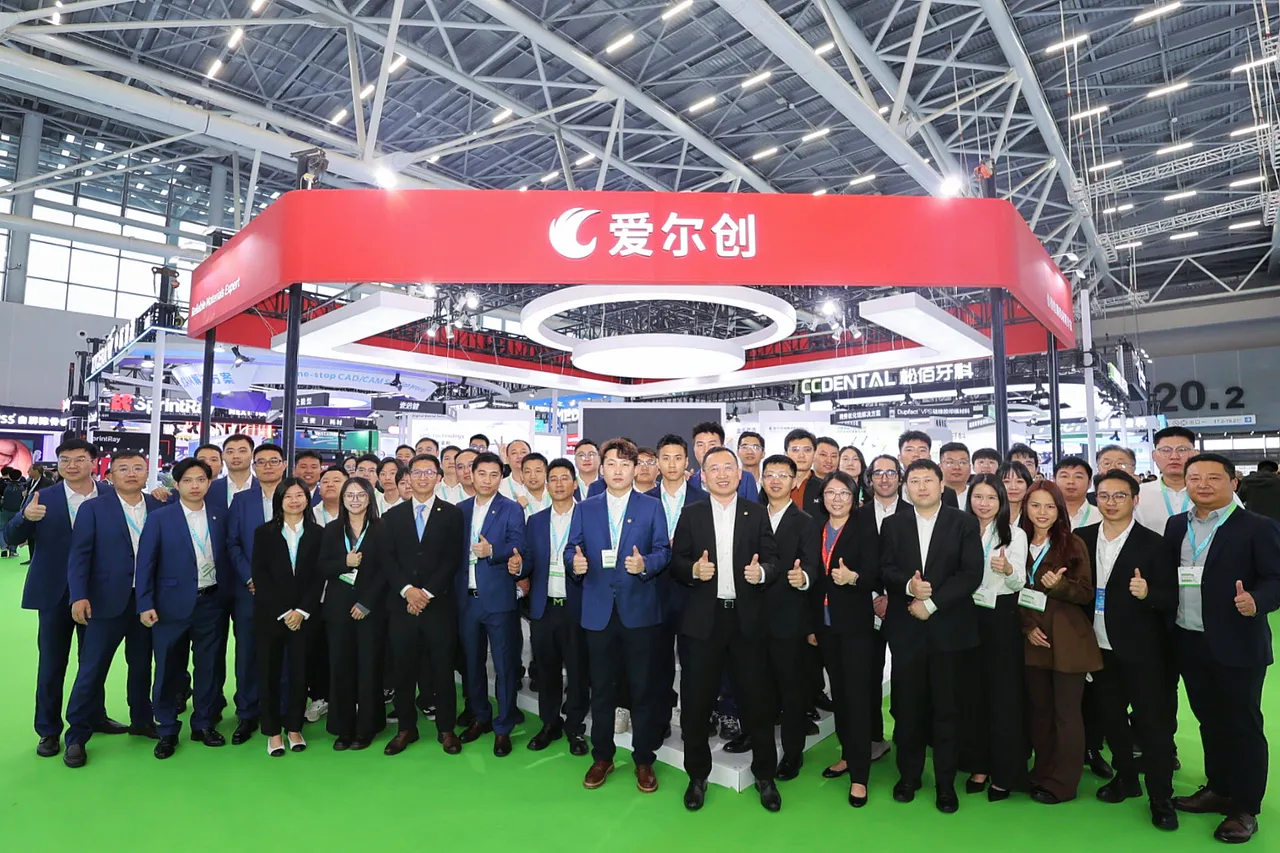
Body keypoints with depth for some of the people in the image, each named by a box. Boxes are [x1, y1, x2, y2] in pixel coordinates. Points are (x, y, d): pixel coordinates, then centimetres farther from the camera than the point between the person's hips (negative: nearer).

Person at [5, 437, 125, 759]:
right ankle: (49, 730, 23)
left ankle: (94, 717, 33)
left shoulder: (111, 496, -2)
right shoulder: (42, 498, -5)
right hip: (55, 593, -1)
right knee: (51, 664, 9)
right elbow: (11, 539, -5)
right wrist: (26, 517, -28)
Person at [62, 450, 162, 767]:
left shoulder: (159, 508, 4)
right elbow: (79, 555, -6)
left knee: (141, 665, 15)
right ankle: (77, 736, 18)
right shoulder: (93, 508, -1)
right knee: (92, 668, 3)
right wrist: (79, 596, -16)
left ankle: (141, 720, 31)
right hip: (108, 600, -2)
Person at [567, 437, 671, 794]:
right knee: (601, 688, 12)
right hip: (598, 610, 2)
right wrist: (576, 563, -17)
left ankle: (644, 760, 24)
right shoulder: (585, 509, 9)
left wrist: (645, 564, -21)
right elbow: (572, 549, 5)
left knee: (644, 688, 7)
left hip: (639, 610, -1)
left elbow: (664, 550, -2)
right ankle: (602, 757, 29)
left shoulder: (651, 507, 3)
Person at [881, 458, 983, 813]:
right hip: (905, 627, 2)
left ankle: (946, 783, 20)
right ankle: (909, 774, 24)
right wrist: (907, 585, -18)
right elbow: (885, 568, 2)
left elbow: (972, 573, -7)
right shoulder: (893, 524, 9)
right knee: (907, 704, 8)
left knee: (947, 706, 6)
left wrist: (931, 603, -13)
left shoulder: (965, 523, 2)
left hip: (948, 627, -1)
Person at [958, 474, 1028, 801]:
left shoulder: (1015, 534, -2)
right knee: (972, 691, 10)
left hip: (1002, 618, -3)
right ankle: (978, 764, 24)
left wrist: (1008, 569, -31)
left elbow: (1019, 582, -11)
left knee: (1003, 693, 3)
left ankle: (1005, 771, 17)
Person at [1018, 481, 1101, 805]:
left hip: (1067, 640, -3)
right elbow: (1013, 593, 7)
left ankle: (1062, 782, 14)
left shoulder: (1073, 544, -3)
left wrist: (1059, 585, -24)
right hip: (1032, 640, 3)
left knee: (1066, 712, 3)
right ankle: (1042, 773, 25)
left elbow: (1086, 593, -5)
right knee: (1038, 710, 11)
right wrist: (1027, 627, -4)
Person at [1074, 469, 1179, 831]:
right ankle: (1125, 777, 34)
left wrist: (1147, 593, -28)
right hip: (1099, 646, 4)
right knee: (1111, 717, 16)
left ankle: (1161, 797, 18)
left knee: (1152, 721, 5)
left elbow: (1171, 600, -9)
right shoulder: (1082, 539, 2)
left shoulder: (1153, 544, -9)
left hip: (1141, 649, -4)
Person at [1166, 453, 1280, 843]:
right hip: (1189, 643, 5)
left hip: (1237, 644, -5)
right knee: (1210, 721, 18)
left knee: (1242, 725, 7)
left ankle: (1244, 808, 21)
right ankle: (1219, 789, 34)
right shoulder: (1176, 525, 8)